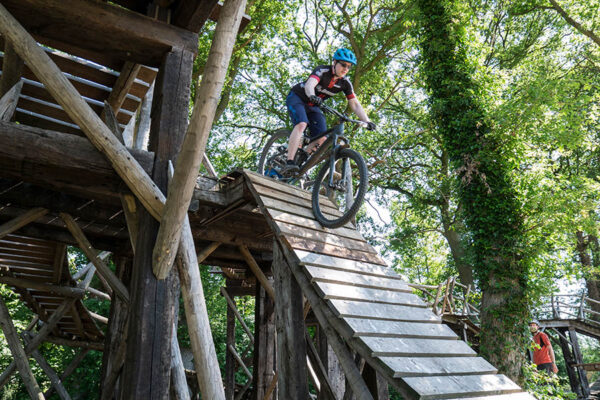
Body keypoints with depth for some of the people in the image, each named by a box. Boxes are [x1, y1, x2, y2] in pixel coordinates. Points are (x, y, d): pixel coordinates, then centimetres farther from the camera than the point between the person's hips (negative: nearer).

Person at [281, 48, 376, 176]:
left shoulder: (345, 82, -8)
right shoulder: (322, 70, -24)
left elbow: (355, 104, -10)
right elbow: (309, 85, -42)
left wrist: (367, 121, -25)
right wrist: (312, 96, -65)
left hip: (312, 105, 6)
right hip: (297, 97, -6)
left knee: (322, 140, -13)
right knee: (302, 124, -34)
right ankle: (289, 163, -40)